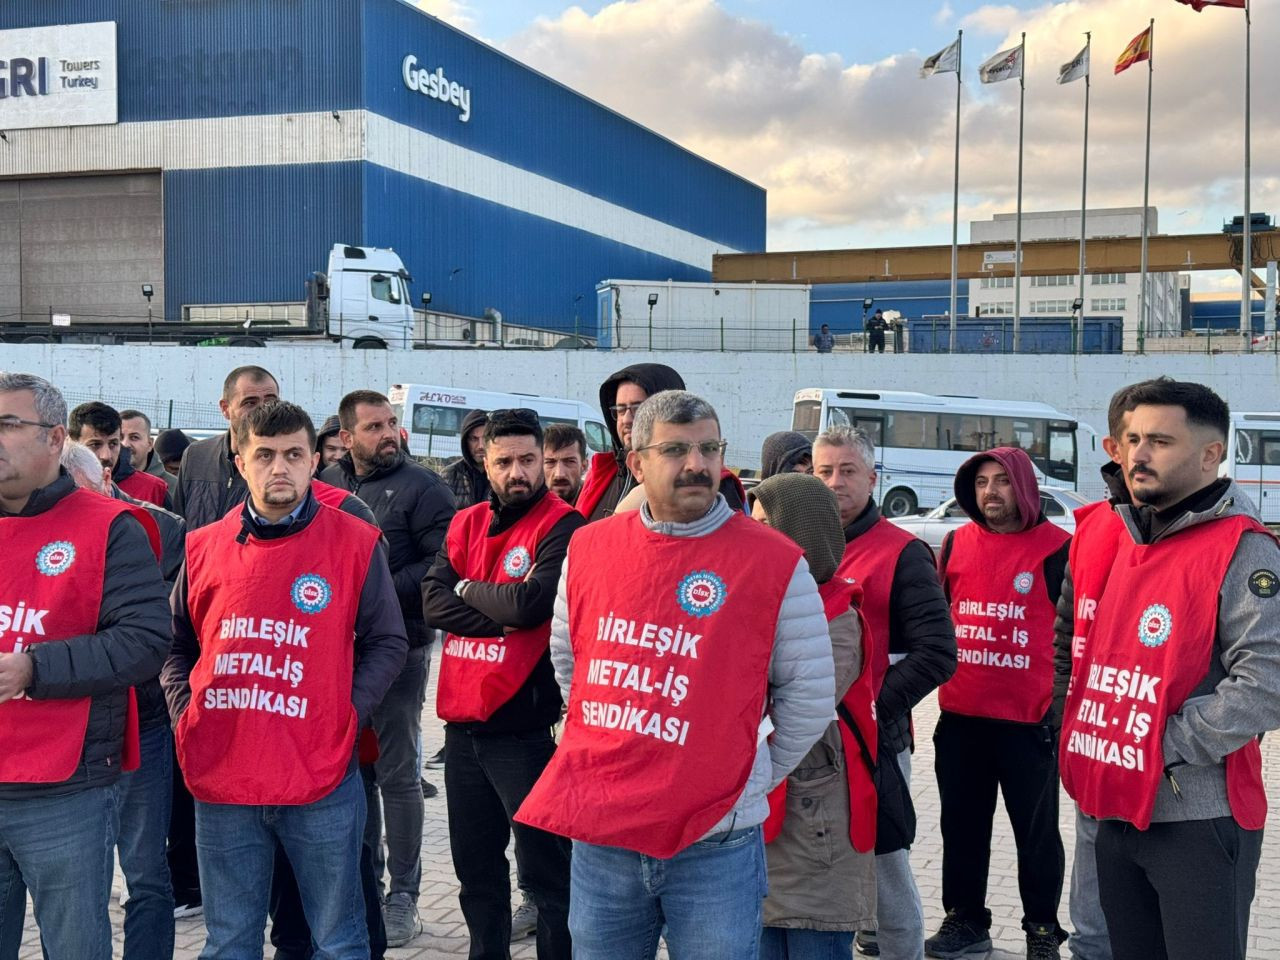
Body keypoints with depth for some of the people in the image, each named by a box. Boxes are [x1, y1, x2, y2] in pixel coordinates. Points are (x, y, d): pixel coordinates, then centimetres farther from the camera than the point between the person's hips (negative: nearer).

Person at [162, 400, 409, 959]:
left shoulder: (356, 543, -3)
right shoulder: (203, 547, 5)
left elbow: (386, 642, 2)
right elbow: (177, 645, 16)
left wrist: (348, 715, -8)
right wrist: (184, 713, 2)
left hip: (321, 783, -2)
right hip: (220, 780, 3)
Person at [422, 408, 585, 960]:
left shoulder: (561, 527, -8)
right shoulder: (466, 525, 10)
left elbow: (531, 603, -21)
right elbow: (433, 601, -1)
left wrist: (469, 589, -4)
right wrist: (501, 616, -14)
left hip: (522, 727, -6)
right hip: (461, 723, 7)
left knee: (543, 871, -1)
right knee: (475, 869, 19)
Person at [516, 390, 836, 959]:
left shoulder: (775, 562, -8)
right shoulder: (588, 549, 2)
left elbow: (810, 694, -1)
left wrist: (751, 777, 5)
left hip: (716, 845, -3)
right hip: (598, 836, 3)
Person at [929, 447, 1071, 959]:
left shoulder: (1056, 548, -6)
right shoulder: (956, 543, 6)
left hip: (1029, 719, -4)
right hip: (959, 716, 4)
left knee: (1036, 831, 9)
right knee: (962, 825, 14)